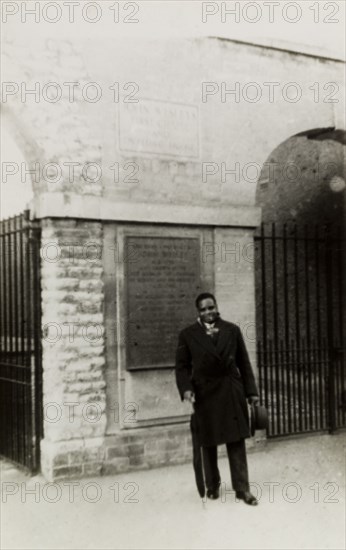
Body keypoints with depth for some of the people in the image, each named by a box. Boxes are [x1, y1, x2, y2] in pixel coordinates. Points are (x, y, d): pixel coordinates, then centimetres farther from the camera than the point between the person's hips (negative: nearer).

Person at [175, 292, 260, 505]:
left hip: (232, 392, 1)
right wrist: (186, 388, -15)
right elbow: (182, 366, 2)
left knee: (237, 441, 2)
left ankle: (242, 488, 11)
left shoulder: (232, 330, 4)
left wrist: (251, 390, 3)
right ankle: (212, 485, 29)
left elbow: (244, 362, 6)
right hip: (205, 394, 0)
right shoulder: (188, 335, 0)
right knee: (208, 443, 11)